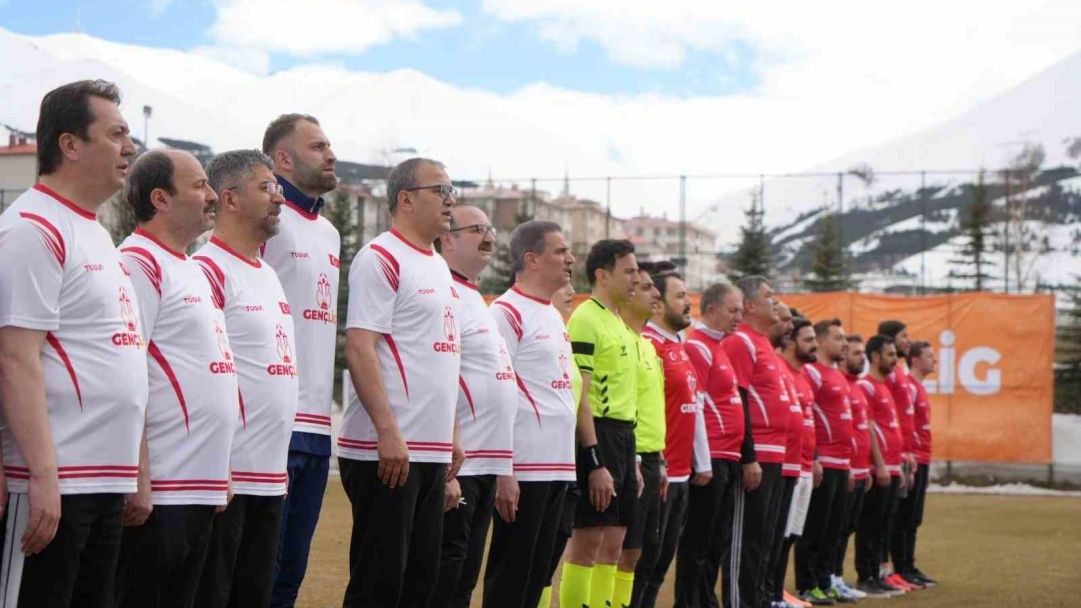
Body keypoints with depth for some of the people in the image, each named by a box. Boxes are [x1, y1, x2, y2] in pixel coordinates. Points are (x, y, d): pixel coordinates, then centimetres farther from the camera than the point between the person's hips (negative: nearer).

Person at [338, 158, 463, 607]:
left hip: (432, 450, 9)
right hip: (387, 449, -9)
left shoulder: (439, 267, 19)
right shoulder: (381, 259, -9)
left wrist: (451, 433, 19)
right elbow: (359, 349, -17)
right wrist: (388, 432, -23)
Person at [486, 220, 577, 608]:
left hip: (557, 467, 9)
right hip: (525, 469, -9)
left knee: (537, 573, 11)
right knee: (509, 576, -4)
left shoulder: (554, 316, 18)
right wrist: (502, 474, -18)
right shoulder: (507, 313, -10)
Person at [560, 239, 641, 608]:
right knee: (587, 539, -7)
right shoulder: (586, 320, -11)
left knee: (613, 543, 9)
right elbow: (580, 397, -17)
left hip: (623, 436, 9)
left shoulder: (619, 324, 18)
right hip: (598, 437, -9)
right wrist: (595, 463, -21)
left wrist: (632, 461, 20)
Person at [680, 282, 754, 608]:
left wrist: (746, 456, 21)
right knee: (698, 541, -5)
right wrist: (702, 460, -18)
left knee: (719, 542, 12)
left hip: (727, 459, 9)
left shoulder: (718, 347, 19)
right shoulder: (698, 347, -10)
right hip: (710, 459, -9)